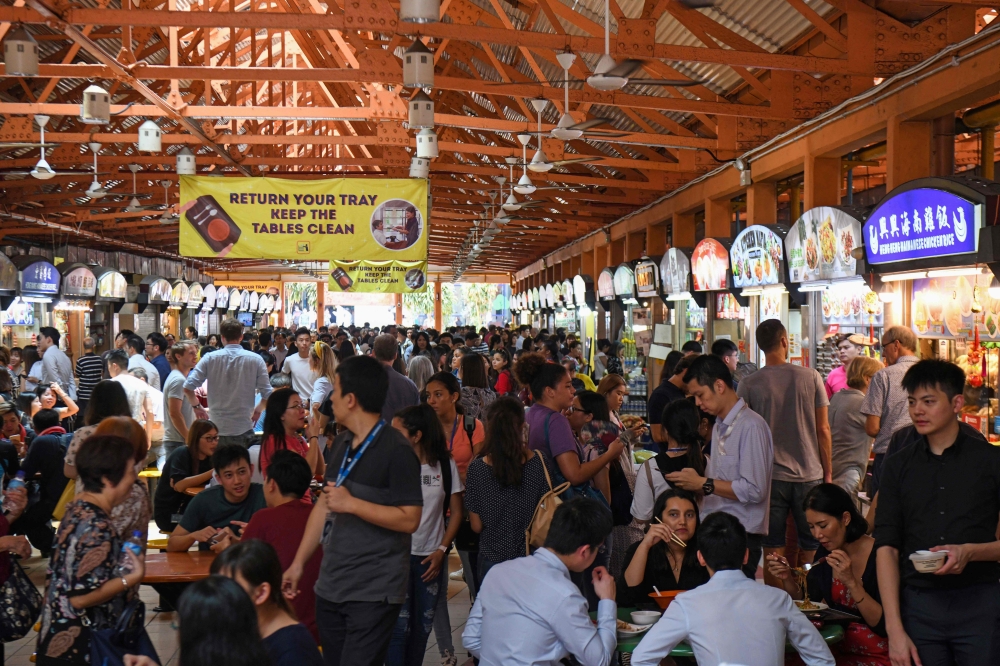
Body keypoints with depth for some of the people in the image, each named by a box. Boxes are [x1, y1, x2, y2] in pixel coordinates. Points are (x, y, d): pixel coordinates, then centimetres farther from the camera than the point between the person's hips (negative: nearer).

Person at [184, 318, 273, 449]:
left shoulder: (210, 358, -2)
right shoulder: (255, 360, -4)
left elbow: (187, 388, -6)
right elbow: (267, 394, -7)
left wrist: (196, 406, 10)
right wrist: (258, 409, 11)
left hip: (216, 429, 1)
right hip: (244, 430, -1)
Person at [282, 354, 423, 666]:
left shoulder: (397, 450, -15)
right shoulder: (340, 444, 9)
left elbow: (409, 520, -19)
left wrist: (351, 503, -22)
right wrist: (298, 563, 13)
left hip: (374, 593, -7)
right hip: (330, 585, 8)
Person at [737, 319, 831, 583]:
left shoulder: (748, 384, -4)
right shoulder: (811, 377, -3)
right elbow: (823, 429, 0)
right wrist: (828, 472, 8)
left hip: (769, 477, 0)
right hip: (809, 475, 1)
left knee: (773, 548, 6)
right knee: (812, 547, 10)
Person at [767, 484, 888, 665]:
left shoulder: (878, 555, -16)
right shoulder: (824, 554, 2)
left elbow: (884, 626, -18)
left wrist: (851, 582, -28)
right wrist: (788, 579, -8)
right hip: (837, 651, 5)